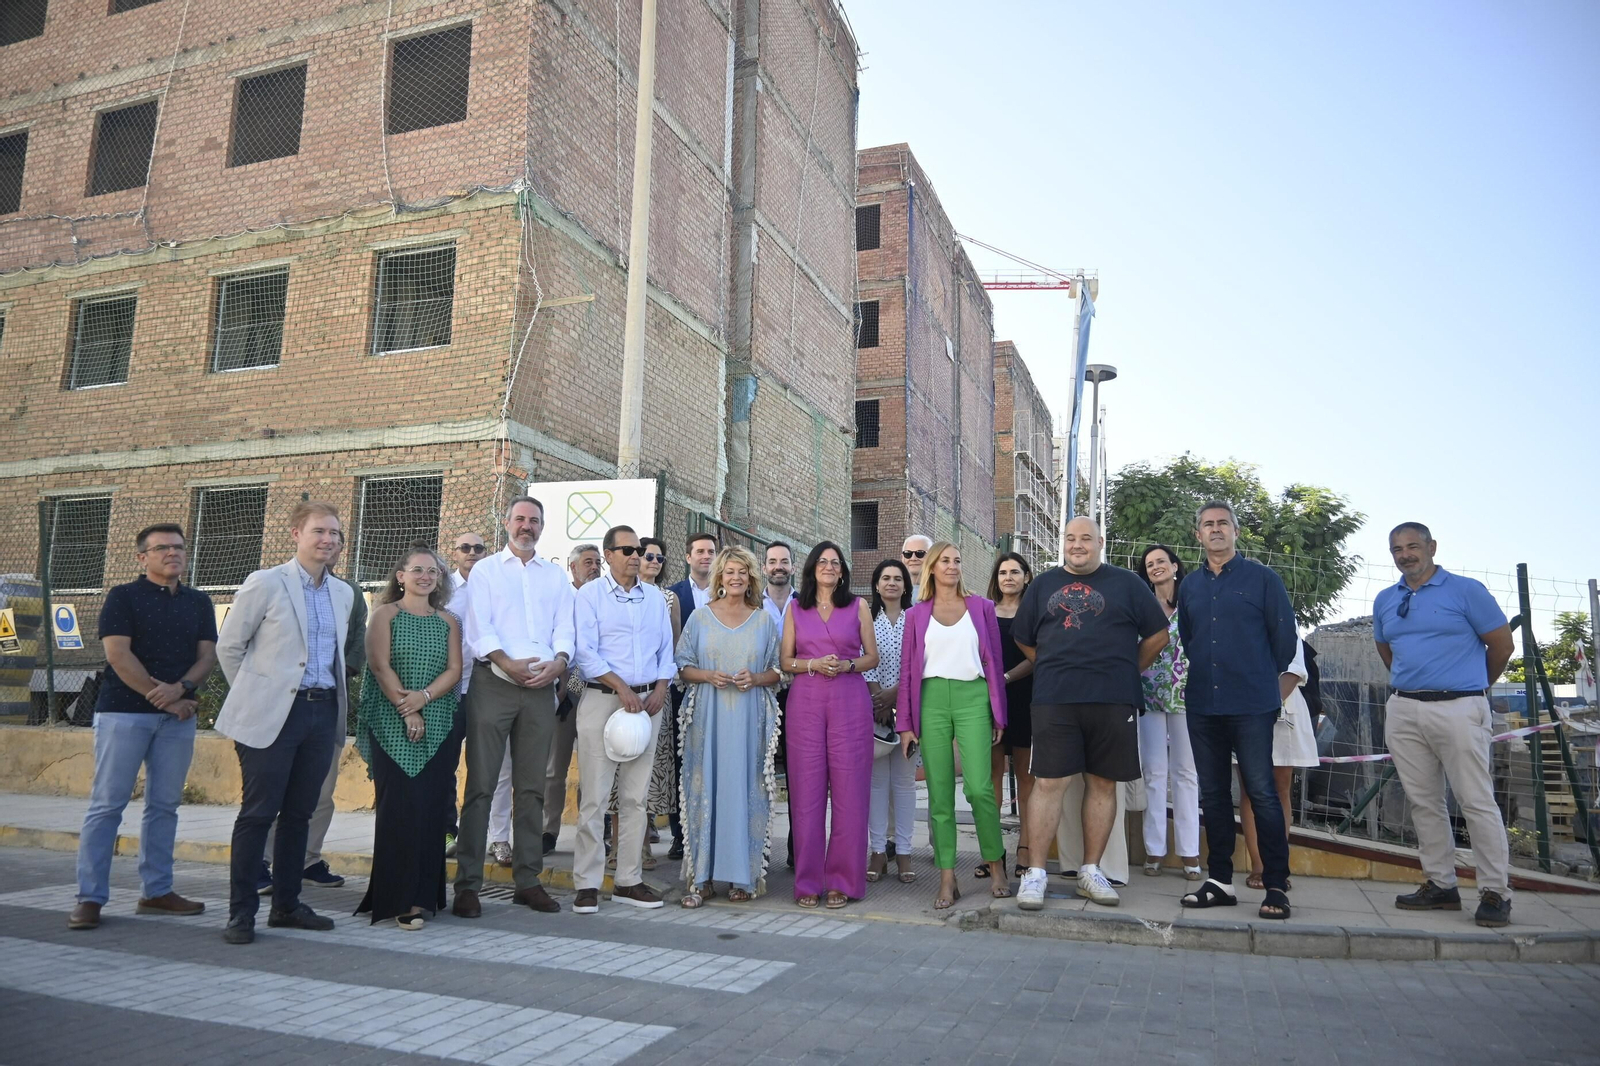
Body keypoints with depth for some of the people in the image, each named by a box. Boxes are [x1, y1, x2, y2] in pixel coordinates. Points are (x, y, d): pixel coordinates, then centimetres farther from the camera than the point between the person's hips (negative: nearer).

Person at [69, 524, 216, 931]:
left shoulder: (198, 602, 12)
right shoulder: (123, 597, 0)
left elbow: (208, 654, 6)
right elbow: (118, 654, -9)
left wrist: (180, 688, -13)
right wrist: (163, 698, -12)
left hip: (178, 715, 4)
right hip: (124, 711, -4)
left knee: (164, 805, 8)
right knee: (107, 804, -3)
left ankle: (156, 891, 15)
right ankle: (90, 898, 2)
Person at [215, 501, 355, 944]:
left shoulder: (343, 593, 12)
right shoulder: (265, 583, -4)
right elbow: (228, 646, 0)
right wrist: (253, 696, 4)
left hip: (323, 711, 5)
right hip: (273, 713, -5)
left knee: (299, 812, 12)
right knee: (258, 812, -1)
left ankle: (286, 905, 22)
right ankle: (241, 912, 9)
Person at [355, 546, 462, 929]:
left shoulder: (448, 621, 13)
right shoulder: (385, 614, 5)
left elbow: (454, 670, 5)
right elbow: (380, 665, -5)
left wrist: (424, 696, -13)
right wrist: (407, 711, -13)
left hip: (436, 727, 3)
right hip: (391, 725, -3)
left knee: (429, 807, 0)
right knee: (399, 806, -7)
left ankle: (422, 894, 7)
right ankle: (398, 898, -1)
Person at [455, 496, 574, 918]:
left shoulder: (556, 576, 17)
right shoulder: (486, 570, 10)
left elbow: (565, 629, 7)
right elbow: (478, 628, -3)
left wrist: (559, 662, -13)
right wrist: (507, 663, -18)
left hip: (541, 689, 3)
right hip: (493, 684, -3)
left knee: (532, 788, 8)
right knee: (481, 785, -4)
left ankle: (528, 880, 15)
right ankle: (467, 884, 2)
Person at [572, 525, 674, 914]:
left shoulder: (655, 597, 15)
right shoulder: (590, 594, 1)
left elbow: (666, 648, 15)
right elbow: (584, 651, -7)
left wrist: (660, 688, -2)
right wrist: (620, 686, -15)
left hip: (647, 701, 5)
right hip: (602, 699, -4)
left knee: (636, 796, 8)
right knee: (594, 796, -4)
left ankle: (628, 880, 15)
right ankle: (587, 884, 3)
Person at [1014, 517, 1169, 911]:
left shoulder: (1126, 583, 8)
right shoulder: (1043, 584, 13)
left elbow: (1157, 634, 10)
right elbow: (1023, 639, 19)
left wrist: (1127, 671, 6)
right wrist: (1054, 670, 11)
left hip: (1113, 701, 0)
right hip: (1054, 701, 0)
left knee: (1103, 784, 6)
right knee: (1048, 783, -5)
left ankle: (1091, 872, 18)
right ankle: (1034, 873, 1)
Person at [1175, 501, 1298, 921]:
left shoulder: (1262, 578, 0)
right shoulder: (1189, 586, 13)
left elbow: (1285, 635, 2)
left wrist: (1261, 677, 9)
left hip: (1251, 705, -4)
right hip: (1202, 705, 5)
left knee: (1262, 793, -5)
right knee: (1212, 794, 9)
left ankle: (1277, 886, 4)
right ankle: (1219, 880, 17)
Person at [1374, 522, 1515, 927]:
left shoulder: (1466, 590, -3)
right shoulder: (1385, 601, 12)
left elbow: (1502, 644, 2)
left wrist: (1473, 684, 12)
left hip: (1458, 708, -5)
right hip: (1404, 711, 6)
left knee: (1477, 802, -5)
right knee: (1424, 802, 9)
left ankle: (1495, 892, 3)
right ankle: (1441, 885, 18)